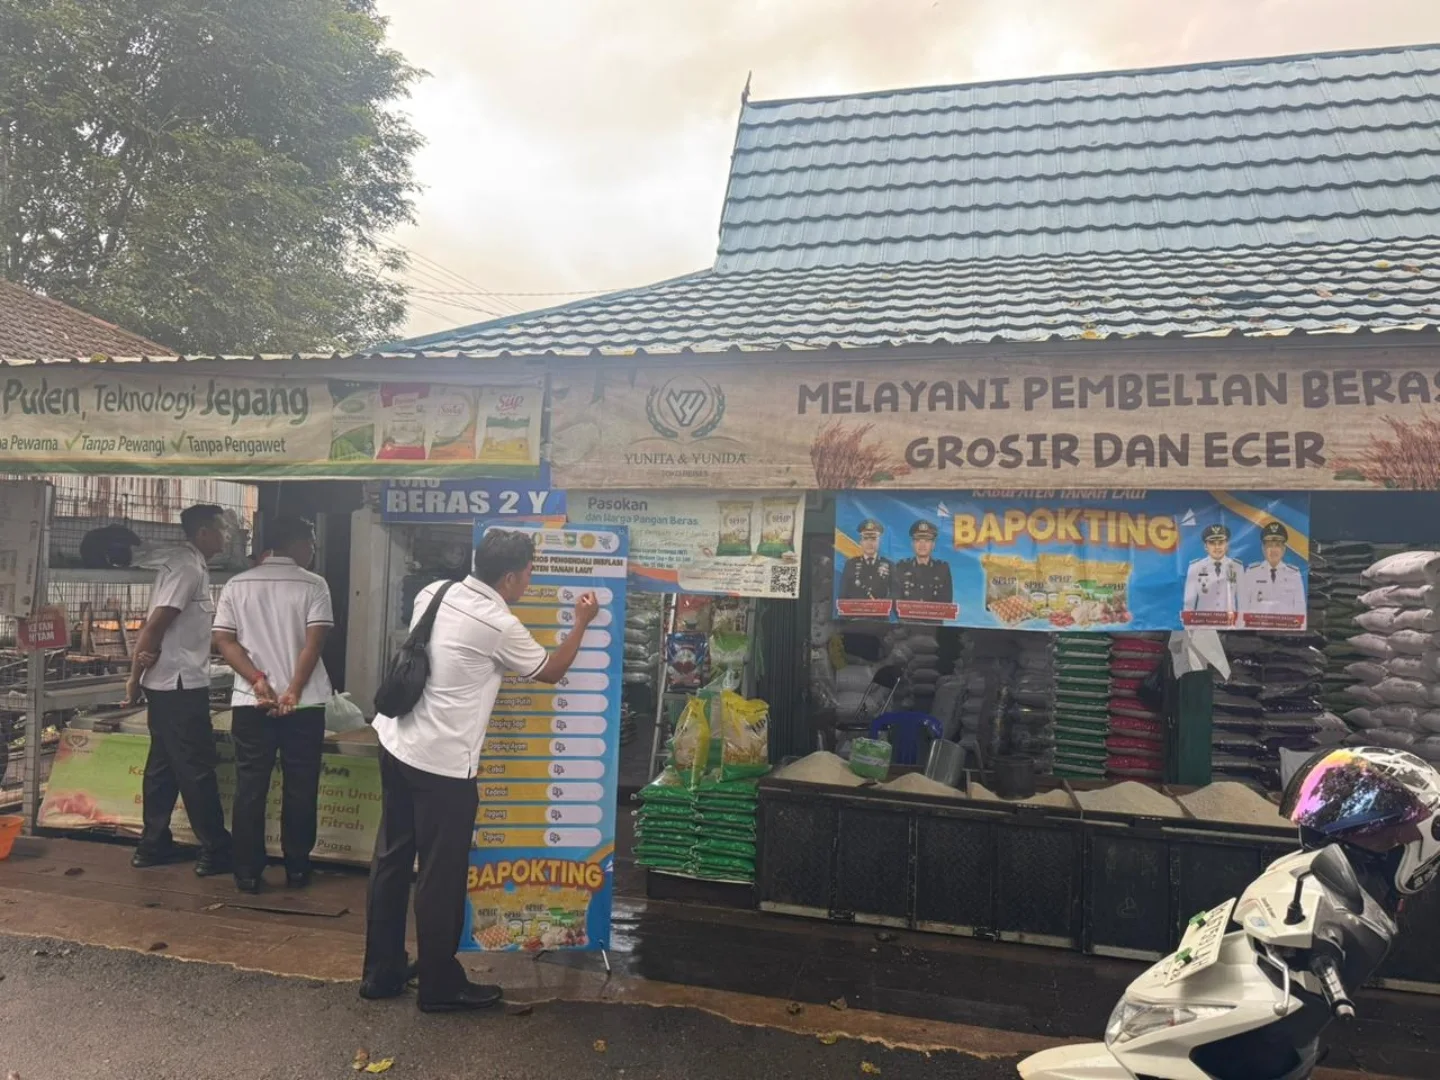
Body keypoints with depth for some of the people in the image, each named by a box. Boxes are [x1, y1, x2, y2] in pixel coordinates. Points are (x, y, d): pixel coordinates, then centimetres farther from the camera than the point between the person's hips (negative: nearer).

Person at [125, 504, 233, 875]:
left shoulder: (189, 565, 14)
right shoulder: (188, 567, -16)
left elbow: (158, 623, 13)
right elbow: (156, 623, -20)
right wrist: (135, 678, -13)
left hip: (169, 683, 10)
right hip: (181, 684, -10)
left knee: (164, 765, 14)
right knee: (198, 769, -3)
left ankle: (152, 845, 22)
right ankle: (215, 851, 3)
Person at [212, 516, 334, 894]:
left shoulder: (237, 585, 7)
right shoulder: (313, 585, -2)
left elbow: (224, 640, -1)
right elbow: (314, 642, -11)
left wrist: (257, 680, -8)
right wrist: (294, 691, -12)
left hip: (250, 702, 2)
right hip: (304, 703, -2)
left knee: (250, 788, 8)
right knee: (300, 788, 7)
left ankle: (248, 873, 11)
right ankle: (297, 868, 15)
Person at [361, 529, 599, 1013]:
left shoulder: (434, 592, 4)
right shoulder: (500, 626, -16)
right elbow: (551, 671, 0)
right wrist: (582, 622, 11)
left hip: (396, 742, 8)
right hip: (443, 763, -8)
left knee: (391, 860, 17)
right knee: (441, 876, 5)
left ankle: (381, 972, 30)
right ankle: (441, 985, 19)